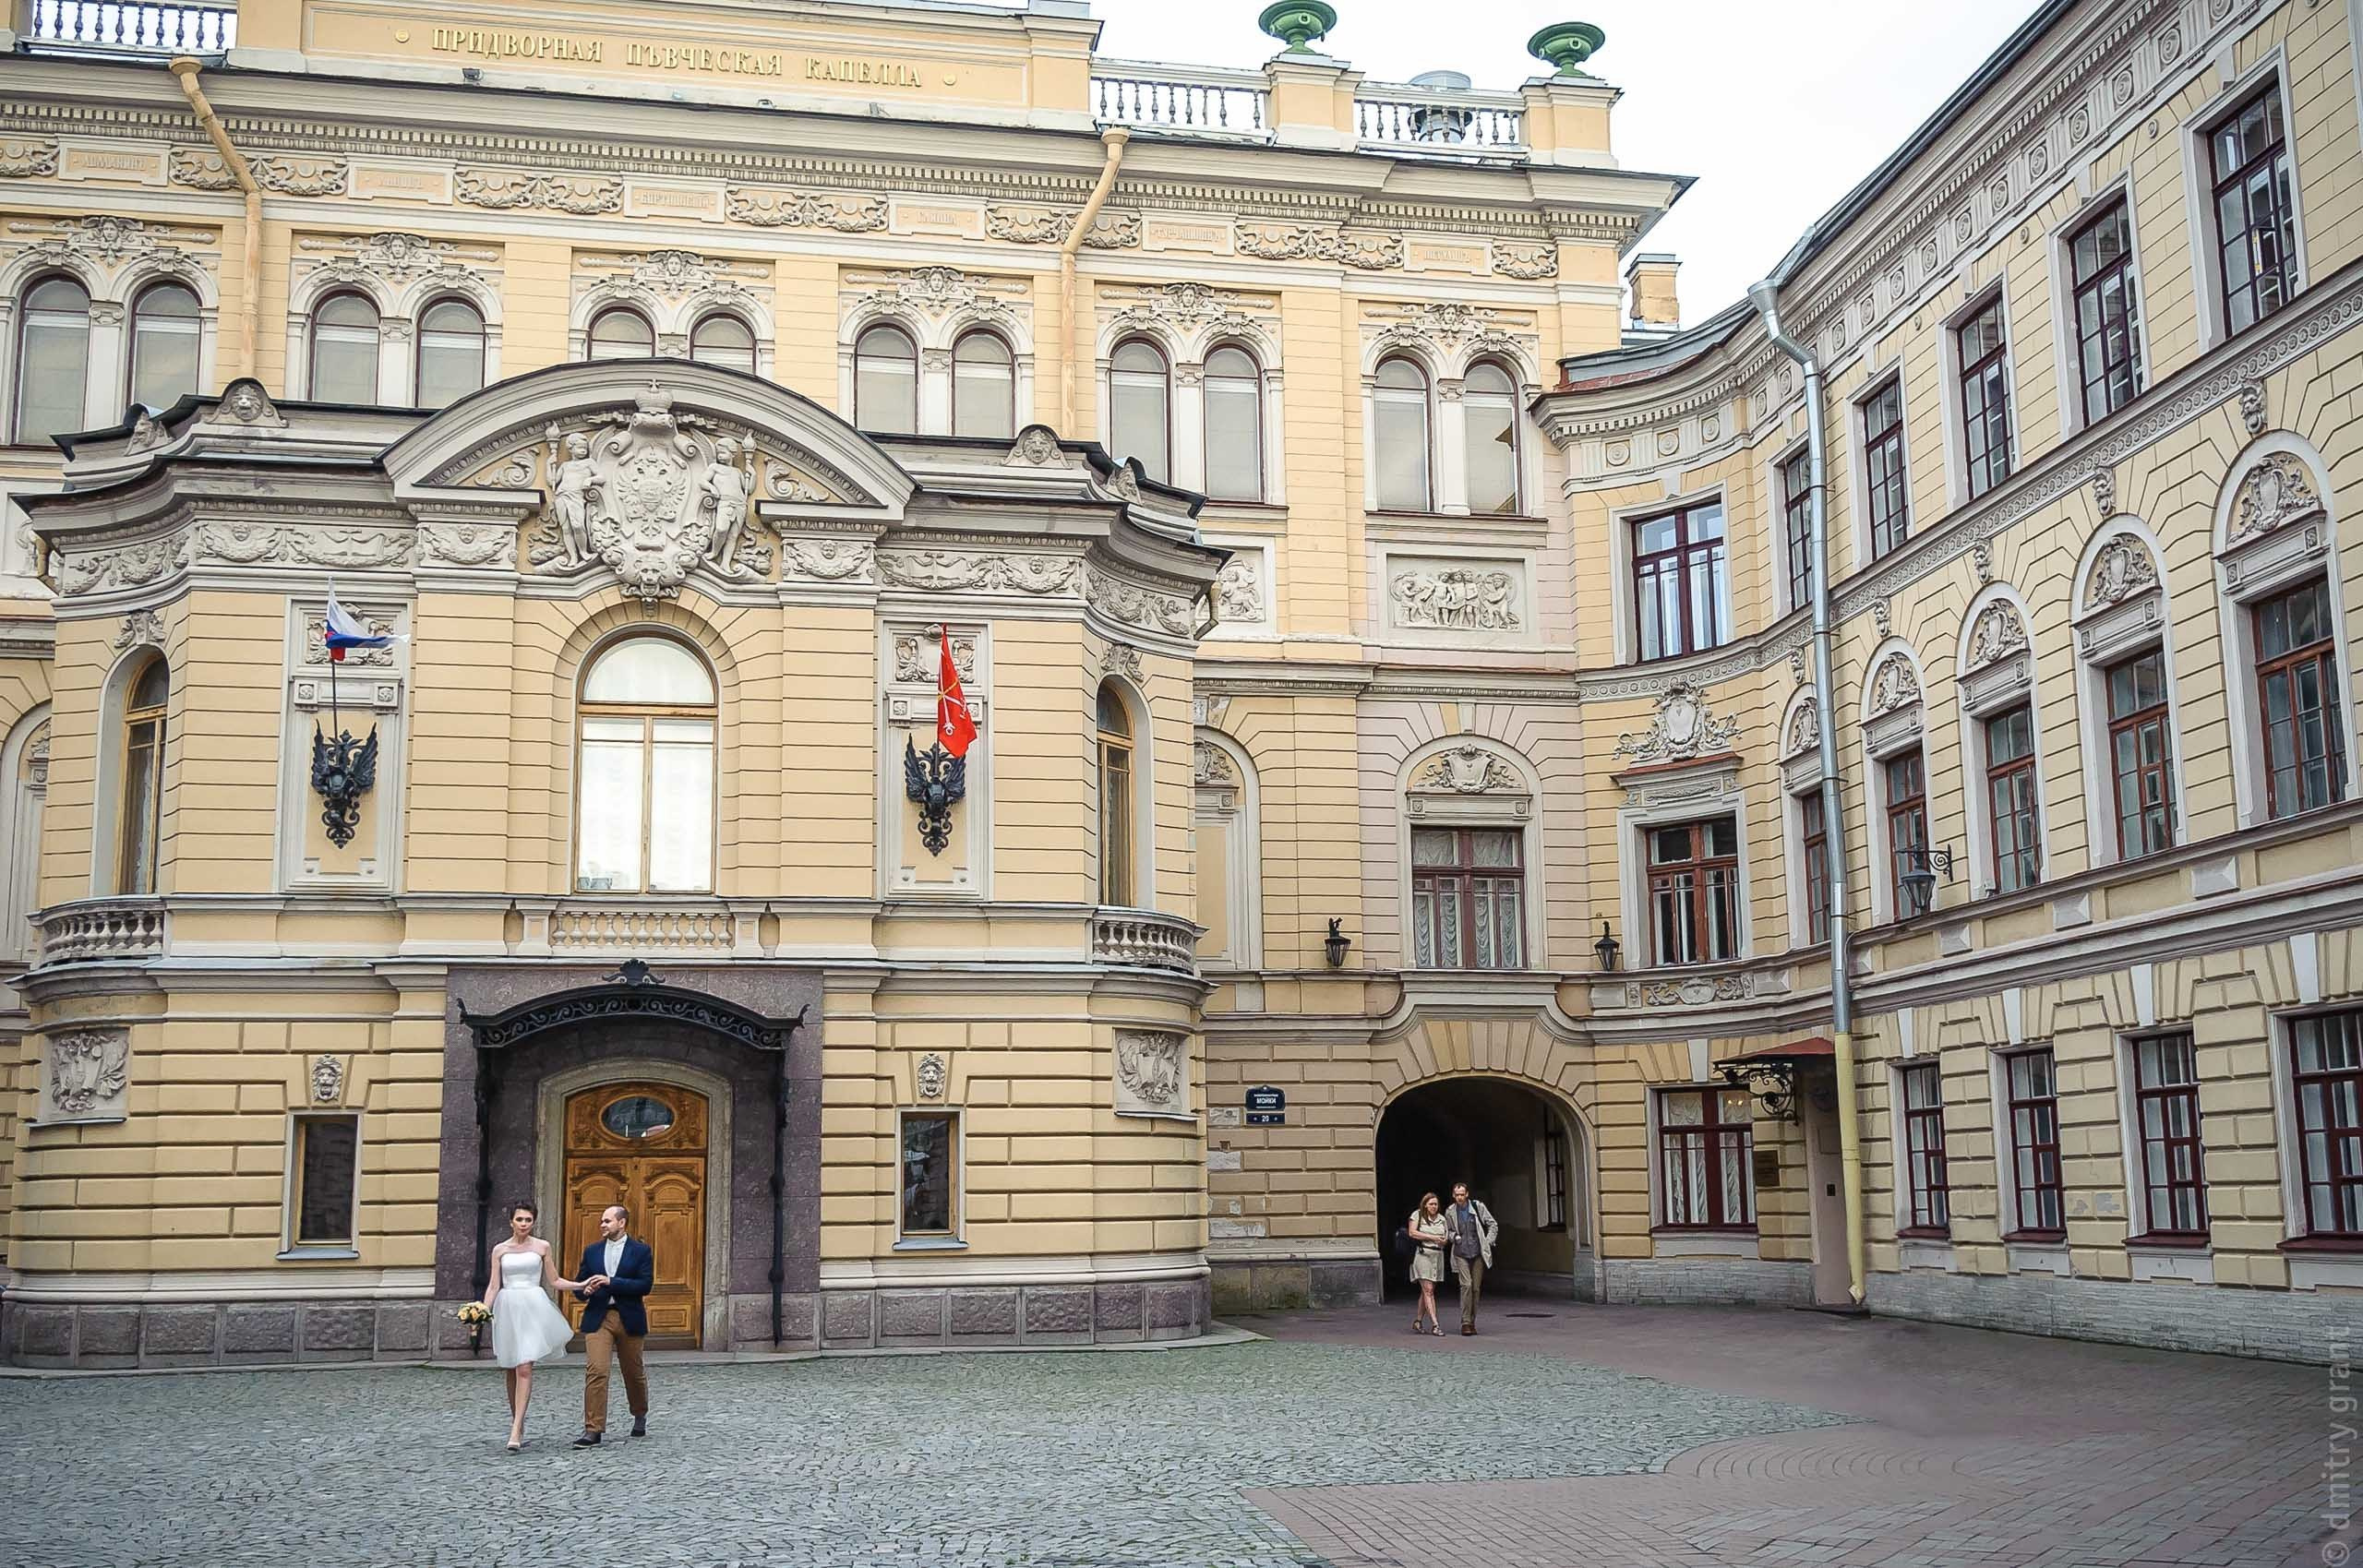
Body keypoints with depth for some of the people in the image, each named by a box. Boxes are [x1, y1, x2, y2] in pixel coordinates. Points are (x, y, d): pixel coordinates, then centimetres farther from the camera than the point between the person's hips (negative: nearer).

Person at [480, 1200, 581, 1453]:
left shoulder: (542, 1247, 7)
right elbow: (494, 1285, 7)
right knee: (512, 1370, 7)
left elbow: (553, 1281, 13)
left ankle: (516, 1431, -19)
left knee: (524, 1368, -13)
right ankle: (516, 1421, 20)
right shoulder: (500, 1250, 9)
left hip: (533, 1307, -2)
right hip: (507, 1308, 2)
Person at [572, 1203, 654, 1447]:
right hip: (598, 1318, 1)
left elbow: (645, 1284, -11)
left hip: (629, 1319, -1)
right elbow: (579, 1284, 15)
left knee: (634, 1372, 12)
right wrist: (585, 1291, -9)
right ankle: (593, 1431, -12)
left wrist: (611, 1282, -19)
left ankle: (640, 1417, 37)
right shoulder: (592, 1251, 9)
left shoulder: (641, 1250, -1)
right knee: (595, 1371, -12)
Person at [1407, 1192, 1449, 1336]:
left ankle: (1417, 1322, 20)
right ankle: (1434, 1324, -16)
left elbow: (1446, 1236, 21)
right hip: (1422, 1255, -6)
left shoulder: (1442, 1219, 15)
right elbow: (1412, 1232, -10)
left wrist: (1444, 1241, -4)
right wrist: (1431, 1237, -14)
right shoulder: (1417, 1215, -1)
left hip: (1438, 1255, 6)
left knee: (1426, 1291, 9)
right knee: (1428, 1290, -11)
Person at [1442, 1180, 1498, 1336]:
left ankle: (1472, 1321, 14)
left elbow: (1493, 1226, 9)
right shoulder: (1450, 1212, 4)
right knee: (1466, 1285, -14)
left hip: (1478, 1253, 1)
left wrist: (1488, 1243, -1)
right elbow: (1448, 1231, 19)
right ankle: (1465, 1322, -10)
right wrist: (1454, 1237, -2)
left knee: (1476, 1287, 4)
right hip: (1461, 1254, -1)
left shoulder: (1478, 1207, 1)